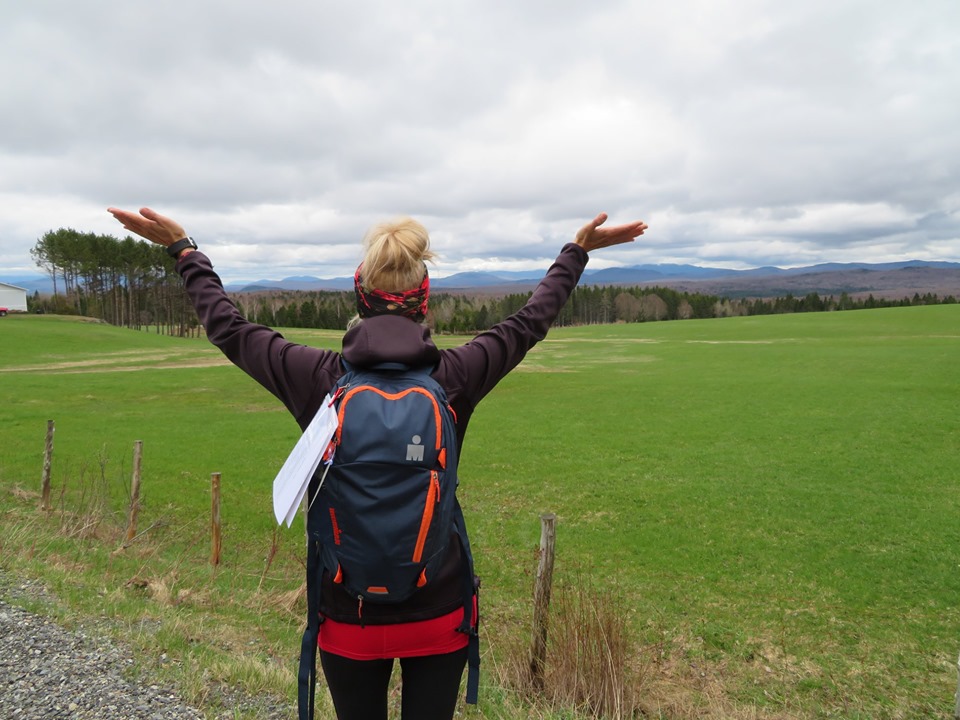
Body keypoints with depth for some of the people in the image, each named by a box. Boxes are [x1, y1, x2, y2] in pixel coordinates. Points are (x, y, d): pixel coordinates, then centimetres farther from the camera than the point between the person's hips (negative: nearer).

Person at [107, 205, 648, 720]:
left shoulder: (319, 378, -13)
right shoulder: (455, 376, -12)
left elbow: (227, 328, 3)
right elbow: (531, 322, 3)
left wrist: (184, 250, 17)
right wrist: (577, 251, 17)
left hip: (348, 613, 1)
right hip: (439, 614, 0)